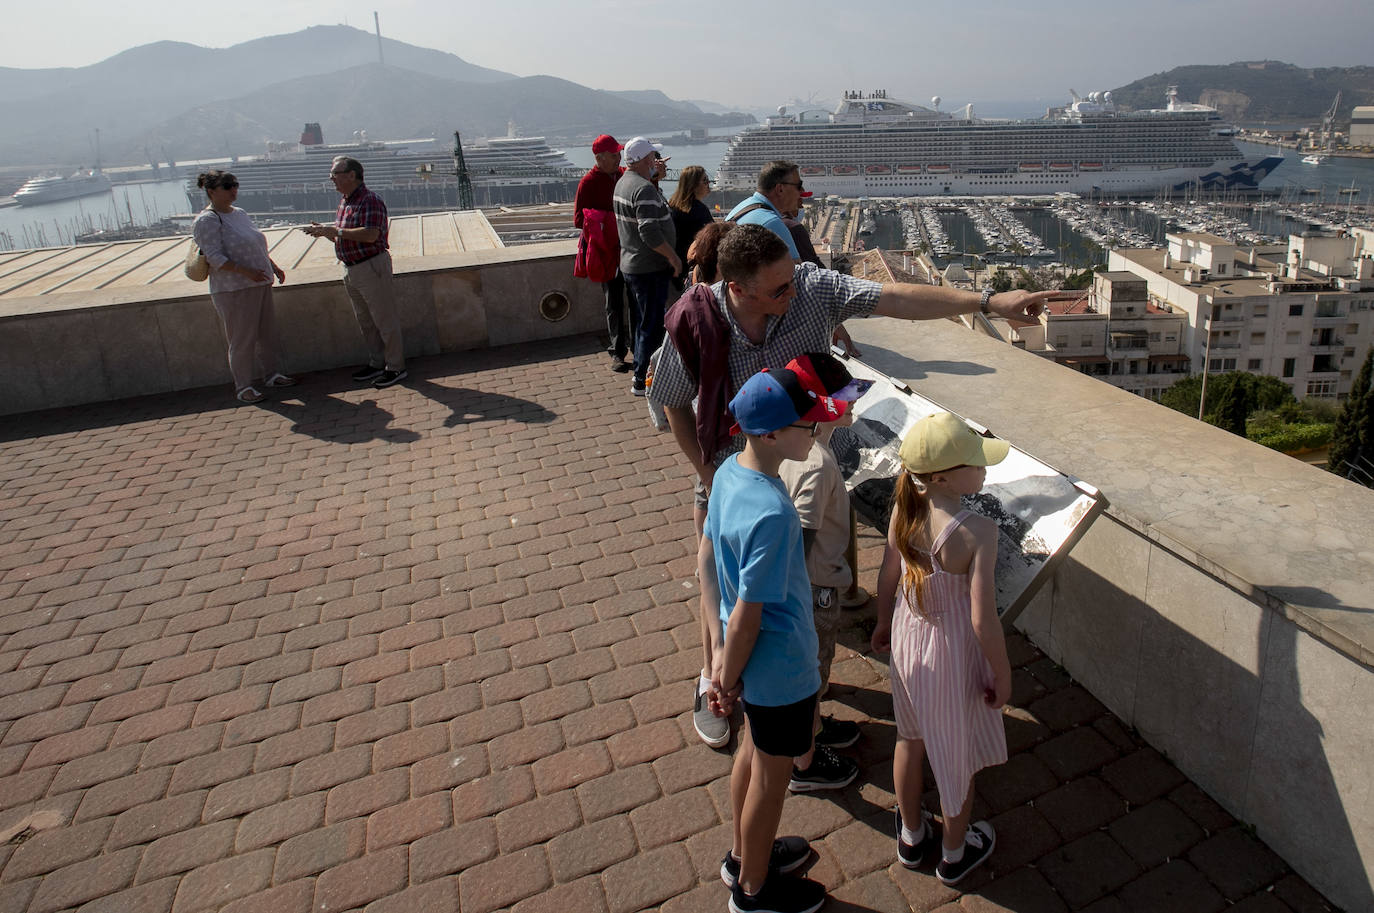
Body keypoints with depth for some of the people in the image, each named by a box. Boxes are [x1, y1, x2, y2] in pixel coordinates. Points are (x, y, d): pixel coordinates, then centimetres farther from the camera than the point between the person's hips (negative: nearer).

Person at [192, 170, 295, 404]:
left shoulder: (240, 214, 14)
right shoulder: (206, 221, -11)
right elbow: (215, 258, -19)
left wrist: (274, 266, 15)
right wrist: (246, 271, -27)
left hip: (260, 284, 8)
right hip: (233, 290, -8)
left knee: (267, 332, 14)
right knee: (241, 339, -2)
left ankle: (271, 374, 28)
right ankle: (243, 386, 8)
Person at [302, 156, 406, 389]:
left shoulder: (370, 201, -15)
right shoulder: (344, 201, 13)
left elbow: (371, 234, -28)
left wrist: (335, 231, -25)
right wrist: (324, 231, 3)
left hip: (372, 266, -10)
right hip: (351, 269, 10)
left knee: (385, 320, -1)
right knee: (365, 321, 16)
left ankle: (396, 367, 7)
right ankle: (376, 363, 28)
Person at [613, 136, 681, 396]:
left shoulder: (623, 183, 11)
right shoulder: (644, 189, -21)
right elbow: (650, 233, -28)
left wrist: (653, 172, 27)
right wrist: (673, 257, -18)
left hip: (631, 265, 10)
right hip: (650, 268, -10)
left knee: (644, 322, 20)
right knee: (652, 326, -2)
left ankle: (640, 372, 30)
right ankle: (642, 381, 4)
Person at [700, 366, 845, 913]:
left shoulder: (729, 470, -8)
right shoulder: (771, 514, -35)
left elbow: (705, 558, 0)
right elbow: (748, 615, -26)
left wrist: (720, 645, 2)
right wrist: (728, 678, -10)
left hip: (753, 659, 8)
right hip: (780, 668, -8)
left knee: (753, 752, 28)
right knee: (771, 777, 16)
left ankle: (743, 854, 53)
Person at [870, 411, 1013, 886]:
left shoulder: (903, 509, -15)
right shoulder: (977, 531, -32)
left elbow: (888, 576, -2)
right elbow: (983, 620, -27)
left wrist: (884, 622, 16)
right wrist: (1002, 675, -10)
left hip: (907, 637, 5)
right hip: (953, 652, -5)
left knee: (911, 736, 27)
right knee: (957, 754, 21)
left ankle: (912, 837, 49)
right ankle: (954, 854, 46)